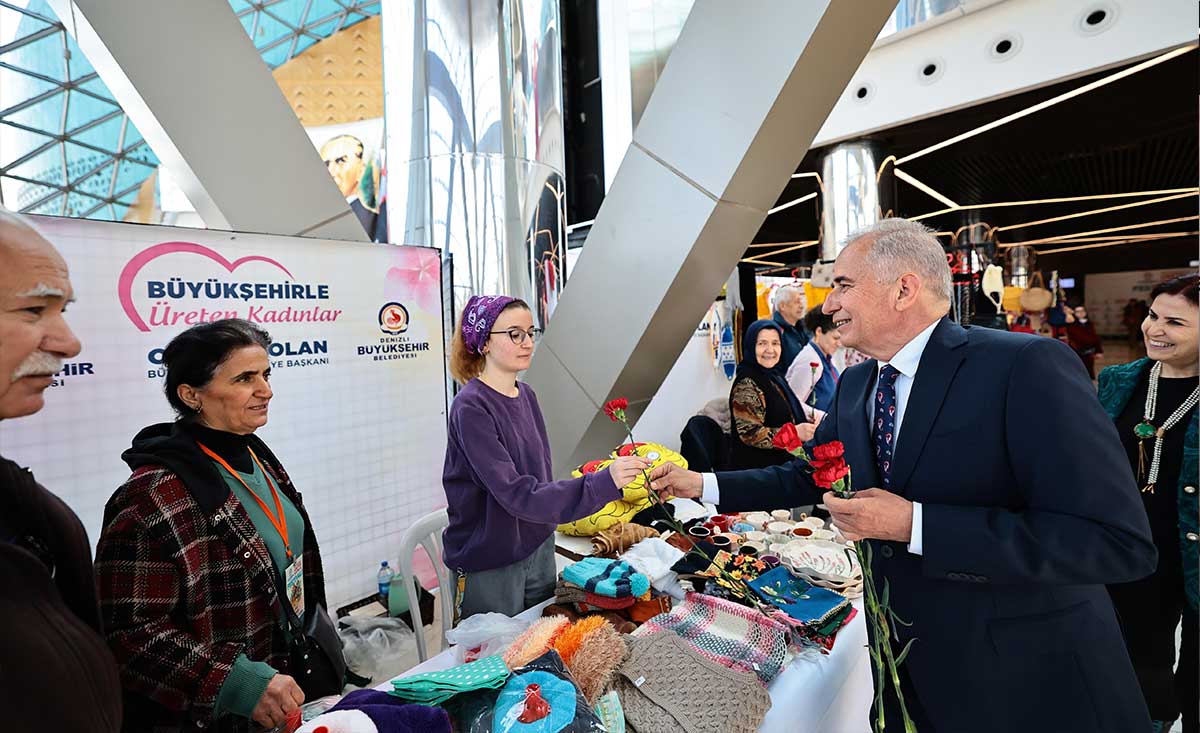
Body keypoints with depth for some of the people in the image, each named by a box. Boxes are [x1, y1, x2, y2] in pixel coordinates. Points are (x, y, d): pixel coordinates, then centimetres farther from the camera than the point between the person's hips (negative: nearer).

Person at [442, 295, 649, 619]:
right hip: (490, 565, -6)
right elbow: (517, 494, -28)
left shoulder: (526, 395, 2)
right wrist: (604, 482, -36)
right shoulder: (471, 407, -21)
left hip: (539, 551, 7)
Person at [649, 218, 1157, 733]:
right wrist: (702, 485, 4)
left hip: (1029, 679, -5)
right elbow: (808, 478, 10)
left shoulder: (1027, 367, -21)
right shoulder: (853, 385, 1)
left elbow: (1119, 542, -25)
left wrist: (914, 525, -29)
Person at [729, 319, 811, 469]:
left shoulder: (775, 377, 11)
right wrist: (795, 432, -25)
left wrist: (808, 425, 11)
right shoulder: (746, 384, -17)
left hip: (783, 465, 9)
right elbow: (750, 434, -23)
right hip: (758, 469, -9)